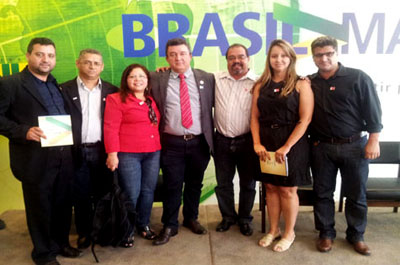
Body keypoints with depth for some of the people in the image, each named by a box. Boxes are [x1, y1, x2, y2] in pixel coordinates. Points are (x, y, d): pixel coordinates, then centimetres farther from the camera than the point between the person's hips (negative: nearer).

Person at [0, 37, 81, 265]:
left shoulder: (57, 85, 15)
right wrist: (24, 131, -22)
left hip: (64, 157, 6)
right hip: (35, 159, -5)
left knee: (63, 203, 16)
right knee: (39, 207, 10)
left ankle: (61, 242, 37)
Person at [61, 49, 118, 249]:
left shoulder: (111, 91, 5)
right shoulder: (64, 90, 1)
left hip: (102, 151, 1)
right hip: (77, 152, -1)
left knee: (102, 194, 10)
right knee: (80, 195, 10)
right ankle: (83, 233, 26)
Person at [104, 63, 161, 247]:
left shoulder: (152, 100, 13)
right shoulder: (116, 99, -4)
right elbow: (110, 129, -8)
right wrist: (112, 153, -15)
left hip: (153, 153, 5)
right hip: (128, 154, -5)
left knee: (148, 191, 11)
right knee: (131, 194, 0)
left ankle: (144, 224, 31)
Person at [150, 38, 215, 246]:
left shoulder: (207, 78, 3)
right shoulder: (156, 80, 0)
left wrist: (213, 133, 4)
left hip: (199, 142, 2)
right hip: (172, 143, -1)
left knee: (195, 184, 15)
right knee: (171, 186, 6)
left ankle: (191, 218, 35)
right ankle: (169, 226, 23)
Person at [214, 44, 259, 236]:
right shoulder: (216, 79, 3)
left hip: (247, 141, -2)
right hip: (222, 140, 2)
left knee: (248, 183, 12)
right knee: (223, 183, 14)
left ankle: (245, 219, 32)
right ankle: (228, 216, 35)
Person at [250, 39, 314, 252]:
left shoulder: (301, 85, -4)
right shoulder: (261, 85, 8)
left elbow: (305, 119, -10)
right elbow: (255, 117, 6)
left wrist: (286, 147, -15)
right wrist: (257, 143, -7)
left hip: (292, 143, -3)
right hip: (266, 143, 4)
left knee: (287, 190, 5)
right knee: (270, 187, 12)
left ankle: (289, 234, 25)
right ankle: (273, 230, 29)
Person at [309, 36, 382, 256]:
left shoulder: (358, 78, -4)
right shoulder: (309, 83, 4)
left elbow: (372, 112, -5)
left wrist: (373, 141, -8)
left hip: (354, 146, -1)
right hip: (321, 147, 2)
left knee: (356, 194, 10)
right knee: (323, 193, 10)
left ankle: (356, 235, 28)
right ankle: (326, 233, 26)